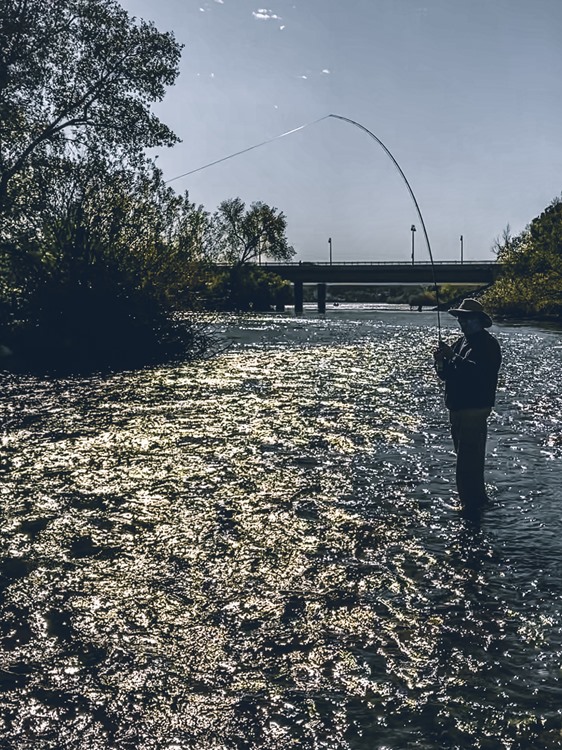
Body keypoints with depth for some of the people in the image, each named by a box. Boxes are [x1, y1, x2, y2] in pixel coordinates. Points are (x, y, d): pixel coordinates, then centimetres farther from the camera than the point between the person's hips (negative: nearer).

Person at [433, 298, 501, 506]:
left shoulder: (487, 344, -10)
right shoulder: (462, 342, 17)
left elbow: (478, 372, -25)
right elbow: (447, 374, 17)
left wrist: (452, 357, -24)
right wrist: (441, 362, -3)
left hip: (475, 410, -10)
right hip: (457, 409, 10)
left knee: (468, 463, -11)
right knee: (467, 460, 18)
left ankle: (474, 503, -4)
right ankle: (477, 501, 30)